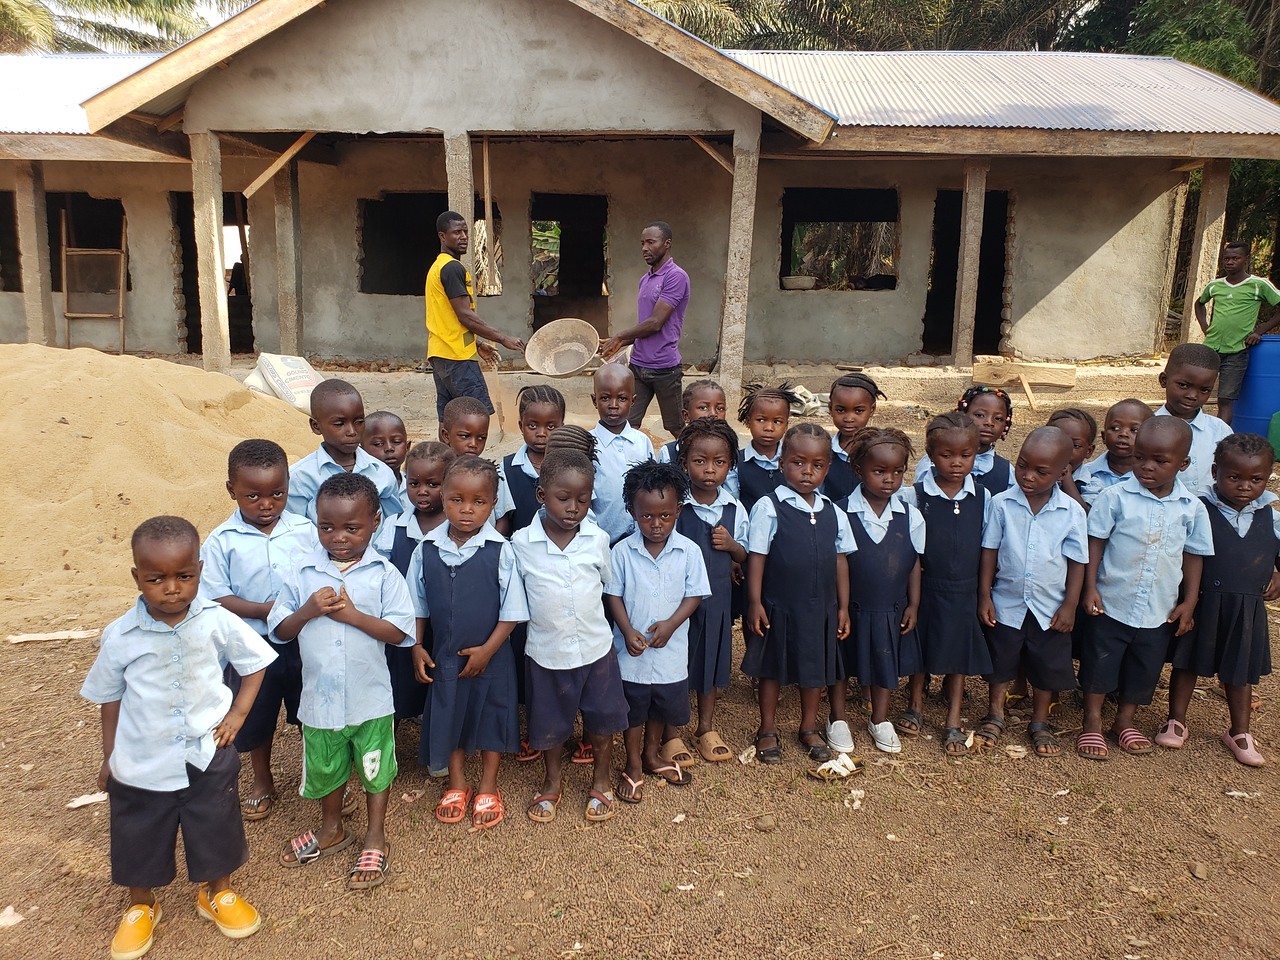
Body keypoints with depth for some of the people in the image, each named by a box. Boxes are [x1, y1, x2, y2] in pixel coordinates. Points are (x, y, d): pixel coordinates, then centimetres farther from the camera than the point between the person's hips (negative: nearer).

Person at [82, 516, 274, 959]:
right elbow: (110, 698, 1)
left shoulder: (218, 622, -16)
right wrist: (109, 757, 7)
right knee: (139, 840, 18)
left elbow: (254, 664, 0)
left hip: (208, 757, 0)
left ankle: (218, 894, 44)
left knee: (216, 831, 16)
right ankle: (141, 907, 46)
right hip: (141, 764, 0)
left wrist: (236, 714, -8)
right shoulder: (119, 637, -14)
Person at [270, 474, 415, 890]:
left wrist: (351, 613, -24)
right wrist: (308, 610, -20)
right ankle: (332, 829, 48)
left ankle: (376, 839, 36)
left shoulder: (384, 573, -13)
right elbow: (280, 630, -2)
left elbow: (400, 632, -16)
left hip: (370, 699, -2)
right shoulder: (303, 573, -6)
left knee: (375, 769, 16)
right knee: (324, 769, 23)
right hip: (320, 697, 3)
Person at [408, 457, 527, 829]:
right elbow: (417, 606, 4)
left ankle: (488, 788, 34)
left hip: (491, 656, -2)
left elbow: (511, 610, -11)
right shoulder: (426, 549, -8)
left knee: (491, 719, 13)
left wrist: (487, 649, -13)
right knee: (449, 718, 16)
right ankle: (457, 785, 39)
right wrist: (417, 648, 1)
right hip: (444, 656, 2)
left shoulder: (500, 551, -16)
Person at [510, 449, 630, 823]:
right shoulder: (521, 543, -13)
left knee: (602, 720, 16)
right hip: (547, 651, -1)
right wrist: (542, 618, -2)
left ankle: (601, 780, 41)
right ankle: (552, 781, 42)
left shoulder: (599, 539, -9)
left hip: (596, 648, 1)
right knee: (550, 722, 17)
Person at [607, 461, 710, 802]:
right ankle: (633, 766, 36)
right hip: (631, 649, -1)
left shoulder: (689, 551, -11)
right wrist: (627, 631, -18)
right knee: (632, 710, 15)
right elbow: (613, 595, -6)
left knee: (662, 708, 21)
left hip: (671, 649, 1)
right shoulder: (622, 552, -12)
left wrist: (670, 624, -19)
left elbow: (695, 594, -6)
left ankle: (652, 755, 46)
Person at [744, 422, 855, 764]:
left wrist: (842, 606, 7)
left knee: (815, 668, 17)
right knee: (772, 668, 11)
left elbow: (840, 560, 7)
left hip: (820, 608, 4)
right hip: (778, 607, -4)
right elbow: (757, 557, -10)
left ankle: (809, 728, 36)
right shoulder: (768, 508, -11)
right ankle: (768, 729, 28)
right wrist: (754, 602, -12)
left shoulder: (833, 513, 3)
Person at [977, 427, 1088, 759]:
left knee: (1047, 667, 15)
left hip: (1051, 607, 0)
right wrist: (984, 595, -5)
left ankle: (1040, 724, 35)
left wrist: (1070, 605, -5)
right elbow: (990, 551, -4)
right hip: (1007, 603, 0)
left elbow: (1077, 561, -3)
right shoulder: (1002, 503, -12)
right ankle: (995, 716, 36)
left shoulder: (1072, 512, -11)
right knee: (1001, 660, 16)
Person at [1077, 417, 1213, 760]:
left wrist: (1189, 602, 4)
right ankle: (1092, 723, 22)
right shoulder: (1116, 497, -13)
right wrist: (1090, 587, -11)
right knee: (1100, 663, 7)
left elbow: (1193, 555, 5)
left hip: (1159, 611, 3)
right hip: (1111, 603, -3)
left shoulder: (1192, 508, -4)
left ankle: (1125, 721, 34)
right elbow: (1095, 542, -8)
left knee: (1144, 668, 16)